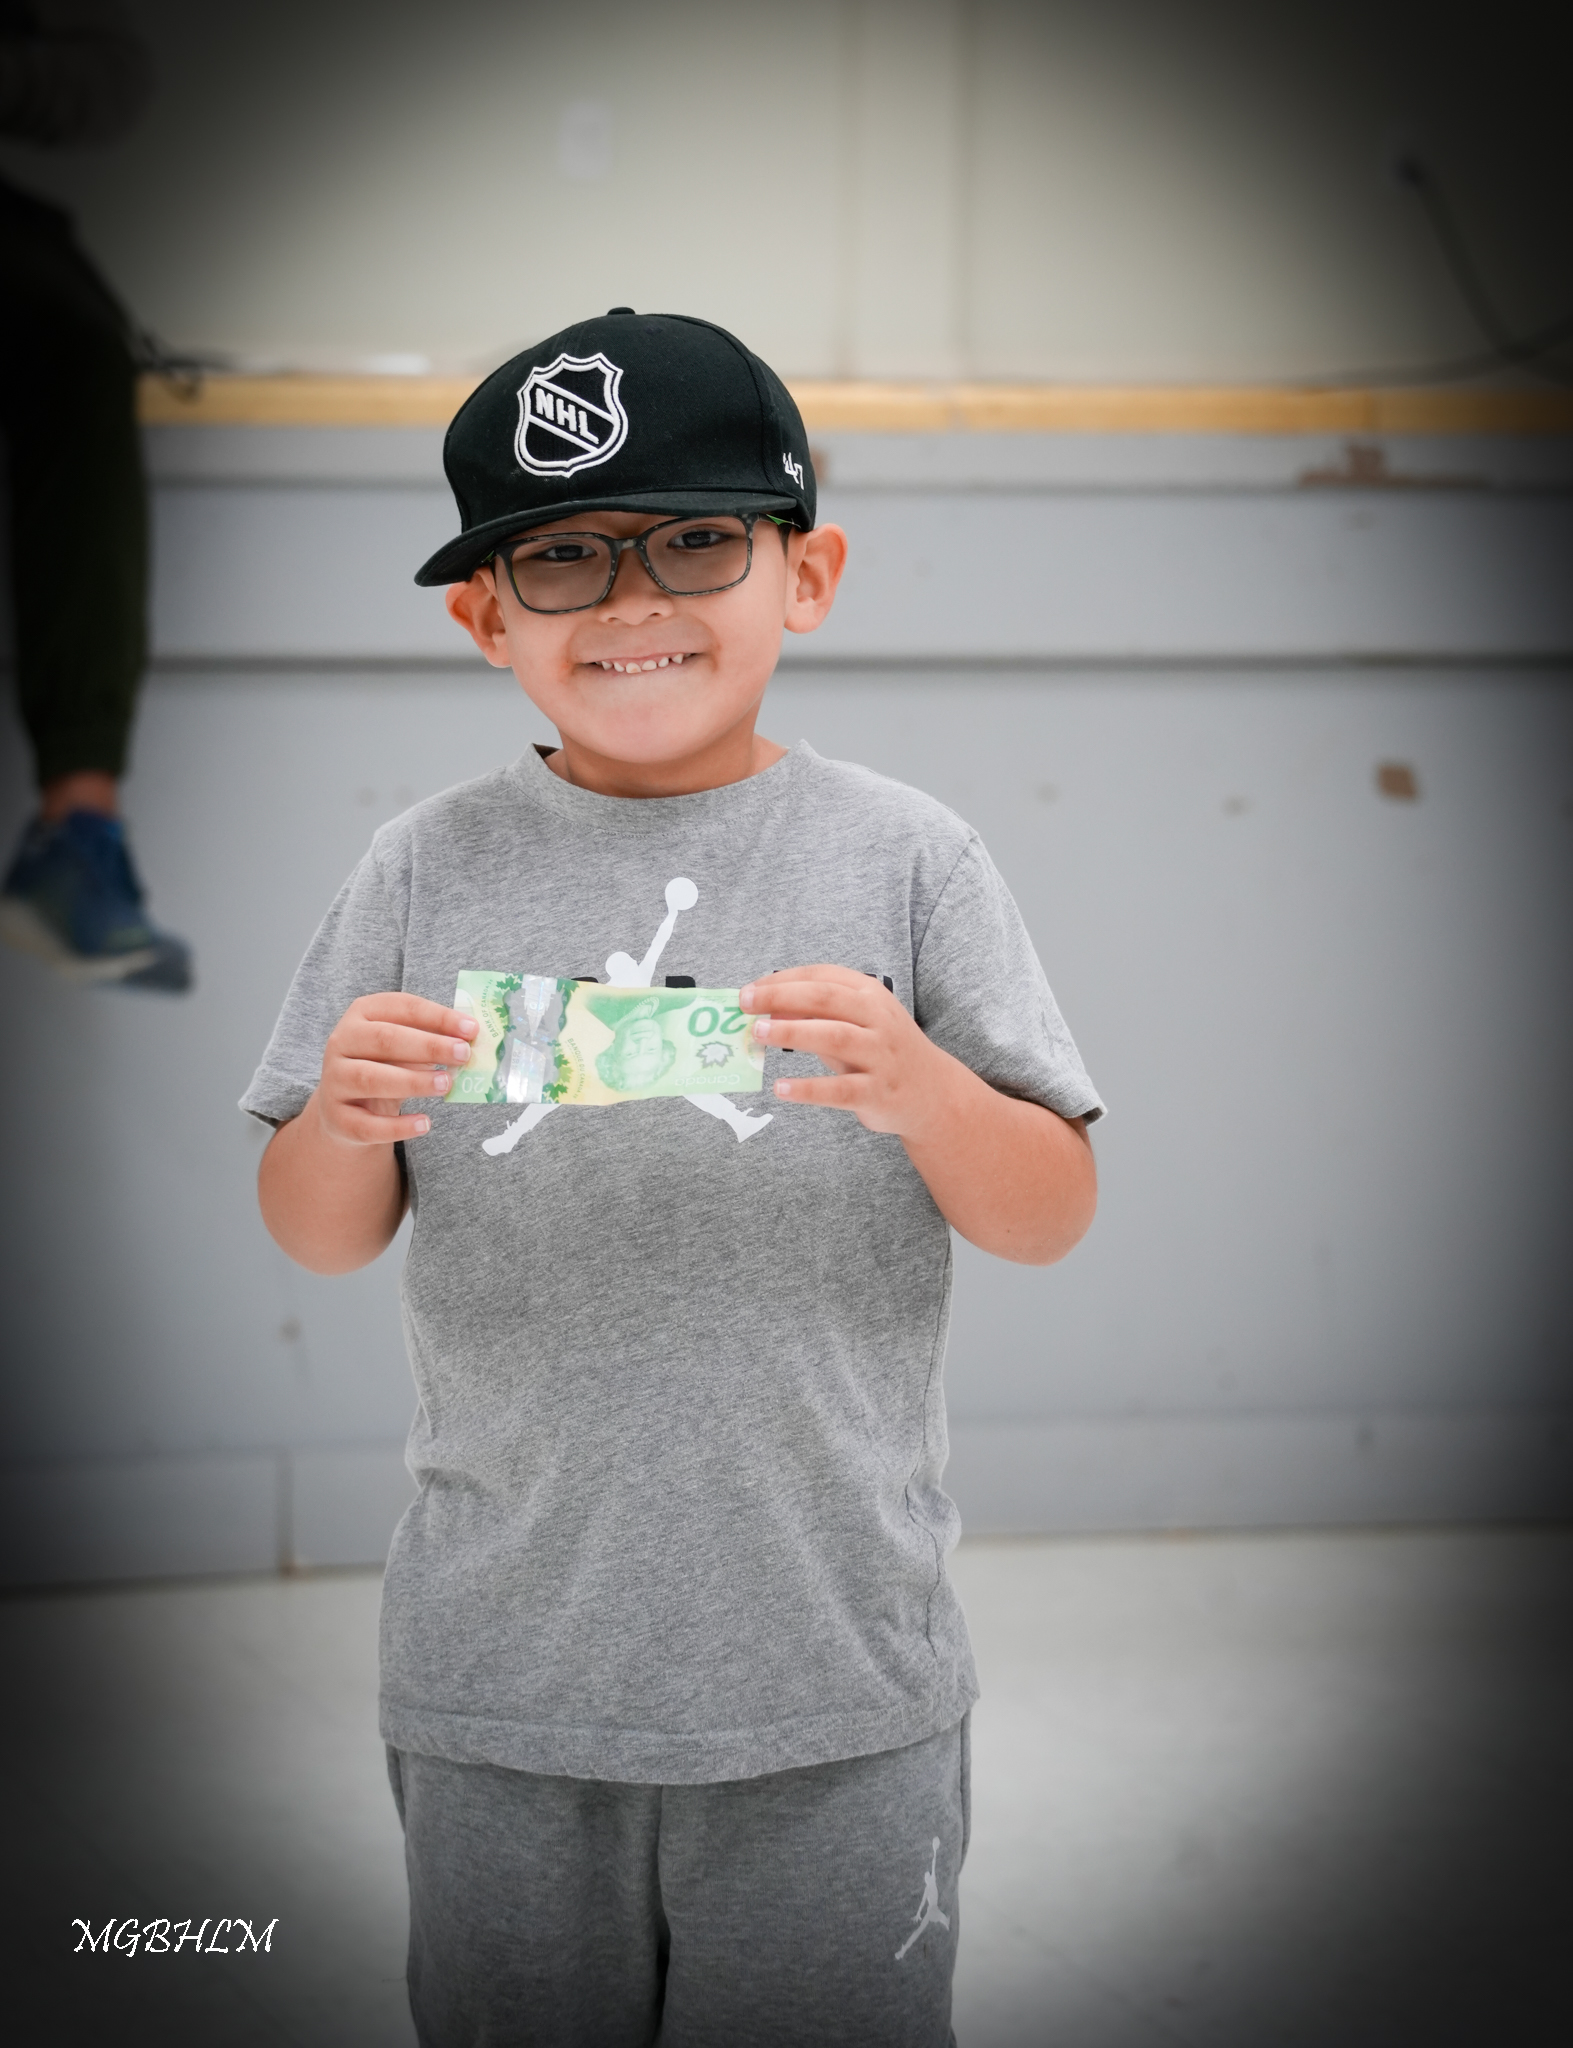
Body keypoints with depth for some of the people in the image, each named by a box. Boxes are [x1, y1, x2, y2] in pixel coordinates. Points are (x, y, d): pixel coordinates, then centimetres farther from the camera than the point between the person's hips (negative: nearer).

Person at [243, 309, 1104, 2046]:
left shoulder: (901, 856, 0)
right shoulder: (429, 868, 4)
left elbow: (1048, 1219, 0)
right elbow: (318, 1240, 7)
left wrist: (919, 1087, -20)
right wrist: (343, 1122, -15)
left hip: (831, 1685, -1)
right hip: (496, 1680, 1)